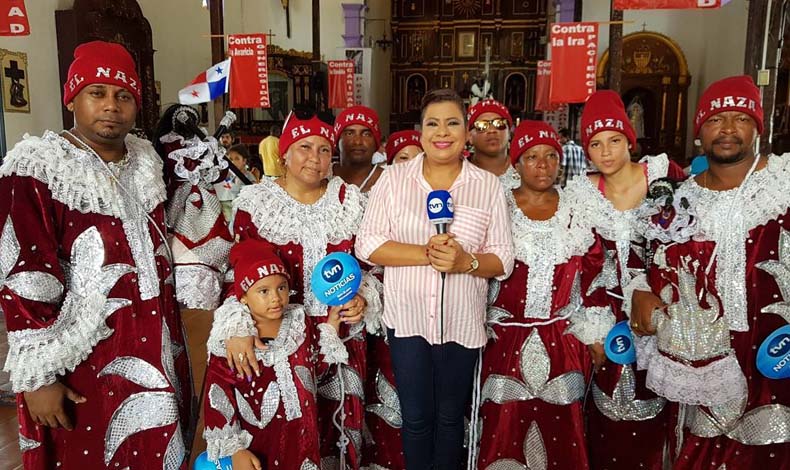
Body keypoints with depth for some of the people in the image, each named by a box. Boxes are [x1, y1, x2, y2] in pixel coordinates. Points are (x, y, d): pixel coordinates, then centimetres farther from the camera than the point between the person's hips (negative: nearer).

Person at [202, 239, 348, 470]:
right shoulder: (229, 341, -18)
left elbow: (317, 363, 9)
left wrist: (331, 325, -2)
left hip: (301, 435, 4)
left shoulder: (299, 322, -4)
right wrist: (235, 450, -12)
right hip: (257, 443, -4)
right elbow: (217, 398, -13)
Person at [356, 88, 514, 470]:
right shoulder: (393, 178, 0)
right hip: (407, 318, 0)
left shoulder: (488, 185, 0)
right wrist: (426, 254, -19)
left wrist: (465, 262, -21)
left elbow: (503, 259, 0)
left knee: (450, 417, 16)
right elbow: (367, 245, -7)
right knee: (416, 418, 10)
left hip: (461, 321, 1)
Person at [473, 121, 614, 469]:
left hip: (564, 339, 2)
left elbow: (594, 276, 8)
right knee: (505, 426, 1)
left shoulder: (577, 211, 6)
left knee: (561, 425, 7)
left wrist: (596, 335, 7)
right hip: (506, 338, -1)